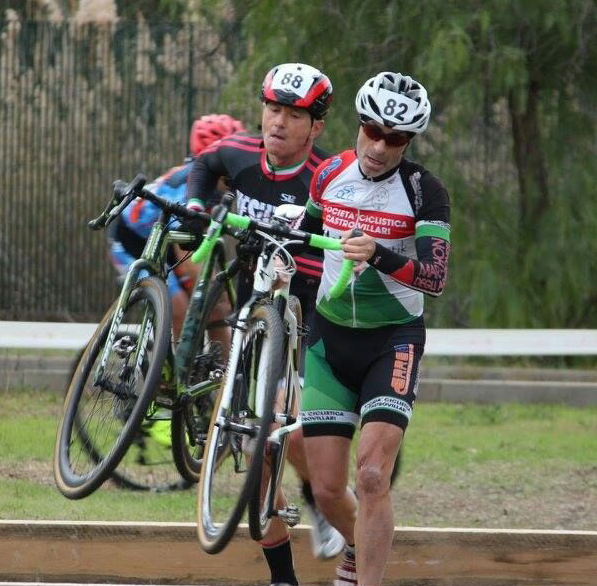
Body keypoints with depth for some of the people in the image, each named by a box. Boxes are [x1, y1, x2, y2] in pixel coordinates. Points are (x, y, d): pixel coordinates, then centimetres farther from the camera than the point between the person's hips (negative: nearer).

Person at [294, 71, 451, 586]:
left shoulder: (424, 191, -13)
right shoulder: (331, 173, 0)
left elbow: (435, 278, -24)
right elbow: (305, 233, 19)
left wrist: (378, 256, -39)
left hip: (393, 342, -4)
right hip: (330, 336, 4)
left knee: (372, 476, -21)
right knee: (327, 490, 5)